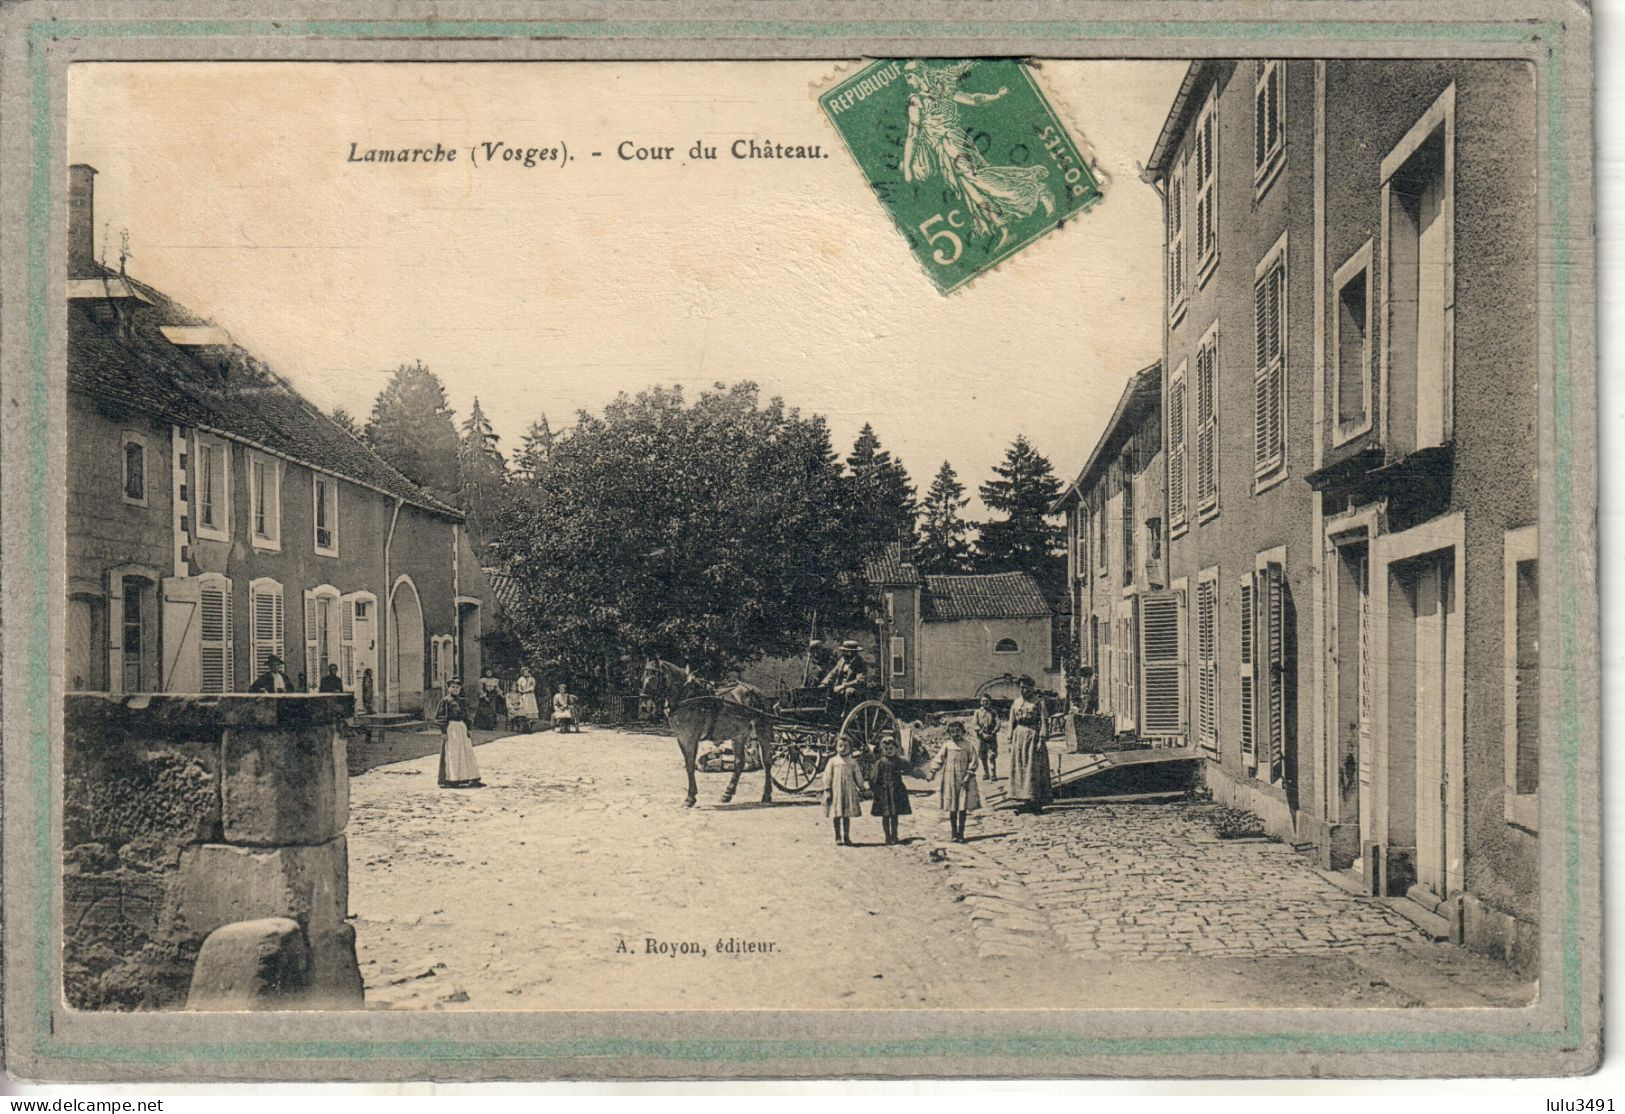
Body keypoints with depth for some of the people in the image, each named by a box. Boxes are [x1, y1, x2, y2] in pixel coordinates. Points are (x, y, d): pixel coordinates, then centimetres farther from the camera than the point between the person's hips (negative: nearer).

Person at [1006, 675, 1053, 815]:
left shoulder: (1038, 702, -1)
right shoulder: (1016, 703, 12)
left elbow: (1043, 722, -7)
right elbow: (1011, 722, 12)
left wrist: (1041, 740, -15)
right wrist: (1010, 741, 7)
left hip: (1033, 735, -5)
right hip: (1019, 736, 5)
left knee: (1033, 768, -6)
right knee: (1019, 769, 2)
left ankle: (1035, 802, -4)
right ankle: (1025, 800, 7)